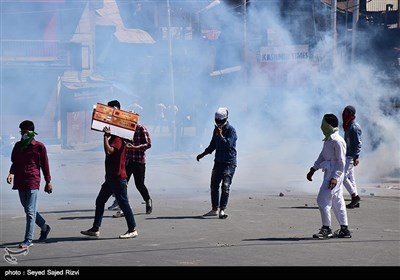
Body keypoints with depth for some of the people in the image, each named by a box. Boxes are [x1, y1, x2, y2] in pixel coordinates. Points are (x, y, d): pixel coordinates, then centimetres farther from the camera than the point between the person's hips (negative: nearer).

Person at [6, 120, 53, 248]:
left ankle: (28, 240, -9)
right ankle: (44, 227, 36)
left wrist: (48, 182, 4)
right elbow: (14, 163, 18)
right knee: (28, 210, 15)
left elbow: (45, 165, 3)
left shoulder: (39, 146, -2)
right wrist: (11, 173, -2)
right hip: (20, 182, 6)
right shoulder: (18, 146, 12)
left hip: (33, 182, -6)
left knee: (30, 211, -9)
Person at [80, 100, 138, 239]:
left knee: (123, 203, -4)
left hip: (118, 177, -10)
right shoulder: (113, 135, 16)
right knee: (100, 201, 10)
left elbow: (109, 151, -27)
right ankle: (95, 229, 13)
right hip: (111, 177, 10)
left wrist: (106, 136, -22)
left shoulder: (118, 136, -16)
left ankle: (132, 230, 2)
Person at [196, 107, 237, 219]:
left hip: (229, 162, -7)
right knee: (214, 185, 8)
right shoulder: (216, 129, 11)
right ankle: (214, 209, 18)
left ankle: (222, 210, -16)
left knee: (225, 186, -14)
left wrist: (221, 136, -26)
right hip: (218, 161, 7)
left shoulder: (231, 130, -9)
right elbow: (212, 145, 22)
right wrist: (202, 154, 20)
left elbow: (228, 145, -21)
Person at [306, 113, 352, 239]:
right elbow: (322, 156, 24)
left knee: (323, 200, -10)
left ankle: (326, 229, -4)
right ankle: (344, 229, 16)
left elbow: (341, 162, -17)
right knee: (337, 202, 11)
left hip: (334, 174, -10)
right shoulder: (328, 140, 14)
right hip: (329, 173, 10)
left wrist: (335, 177, -23)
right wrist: (313, 170, 20)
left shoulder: (337, 141, -16)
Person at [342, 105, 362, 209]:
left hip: (351, 156, -10)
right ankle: (355, 201, 11)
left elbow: (358, 143, -19)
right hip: (347, 156, 10)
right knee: (350, 177, 9)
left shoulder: (355, 127, -14)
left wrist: (356, 157, -24)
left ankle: (355, 196, -4)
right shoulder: (348, 126, 15)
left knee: (343, 176, -12)